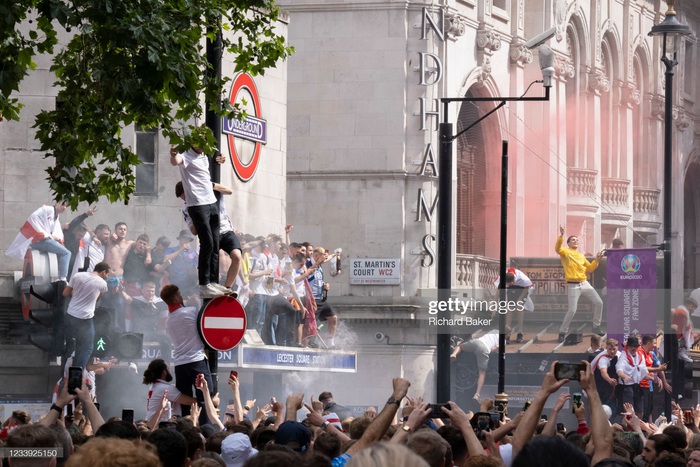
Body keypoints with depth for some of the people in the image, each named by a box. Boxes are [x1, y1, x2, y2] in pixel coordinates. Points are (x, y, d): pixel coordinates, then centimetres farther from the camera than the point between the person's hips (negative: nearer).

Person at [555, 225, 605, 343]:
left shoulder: (581, 256, 19)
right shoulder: (565, 252, 1)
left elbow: (589, 269, 22)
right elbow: (557, 248, -21)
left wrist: (596, 260, 8)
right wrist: (561, 236, -34)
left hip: (584, 284, 6)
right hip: (573, 286, -6)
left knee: (598, 302, 1)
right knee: (572, 310, -12)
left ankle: (596, 327, 16)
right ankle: (562, 332, 3)